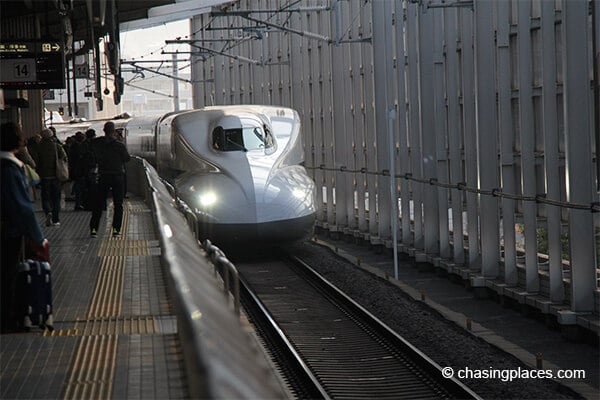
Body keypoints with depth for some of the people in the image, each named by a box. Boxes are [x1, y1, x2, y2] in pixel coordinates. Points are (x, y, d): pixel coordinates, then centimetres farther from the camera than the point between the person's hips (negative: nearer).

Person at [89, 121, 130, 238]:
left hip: (103, 176, 2)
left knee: (98, 203, 8)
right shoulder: (119, 145, -12)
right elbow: (127, 158, -1)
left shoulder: (97, 144, -4)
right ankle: (116, 229, 2)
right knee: (118, 204, 6)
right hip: (118, 176, -2)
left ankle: (93, 229, 3)